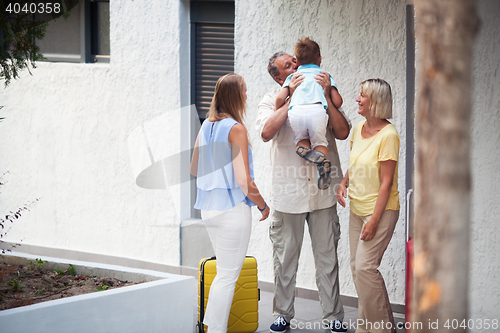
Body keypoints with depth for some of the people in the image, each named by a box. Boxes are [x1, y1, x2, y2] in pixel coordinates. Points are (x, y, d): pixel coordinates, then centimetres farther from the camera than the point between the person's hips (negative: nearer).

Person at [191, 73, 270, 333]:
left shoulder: (206, 126, 7)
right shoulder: (235, 128, -16)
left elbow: (194, 169, 16)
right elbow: (243, 180, -18)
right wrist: (263, 205, -4)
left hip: (208, 208, 8)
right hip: (232, 208, -8)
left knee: (225, 271, 20)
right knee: (228, 275, 1)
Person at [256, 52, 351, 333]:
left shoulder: (323, 98, 7)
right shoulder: (272, 101, 3)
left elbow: (342, 132, -6)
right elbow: (267, 132, -17)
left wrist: (326, 96, -12)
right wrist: (292, 98, -15)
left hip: (323, 192, 1)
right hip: (288, 192, -1)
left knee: (327, 258, 4)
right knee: (285, 258, 7)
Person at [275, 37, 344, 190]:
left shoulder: (292, 77, 28)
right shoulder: (325, 75, 27)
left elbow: (280, 99, 12)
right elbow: (337, 102, 18)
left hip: (296, 111, 1)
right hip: (317, 110, -1)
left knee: (300, 138, 23)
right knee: (319, 141, 17)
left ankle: (304, 147, -13)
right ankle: (322, 156, -16)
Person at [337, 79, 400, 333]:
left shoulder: (388, 135, -17)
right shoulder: (358, 128, 7)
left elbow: (386, 182, -18)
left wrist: (374, 221, -19)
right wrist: (344, 183, 4)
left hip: (381, 210, -8)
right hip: (357, 209, 8)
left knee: (365, 266, -13)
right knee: (357, 267, 8)